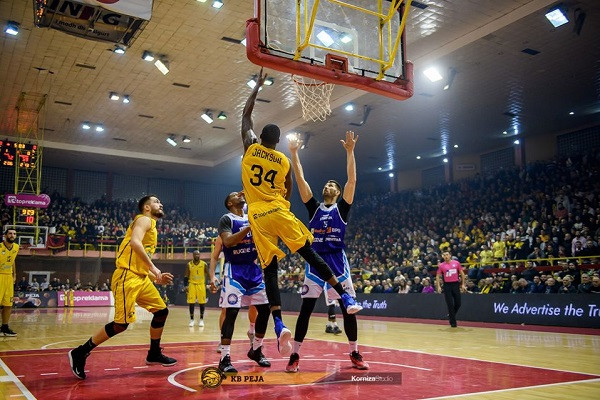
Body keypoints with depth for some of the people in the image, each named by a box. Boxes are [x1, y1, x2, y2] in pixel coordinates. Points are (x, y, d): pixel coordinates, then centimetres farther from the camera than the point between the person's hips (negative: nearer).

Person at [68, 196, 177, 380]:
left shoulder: (152, 227, 23)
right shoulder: (144, 220, -4)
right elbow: (135, 242, -25)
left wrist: (156, 278, 19)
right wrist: (152, 267, -23)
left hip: (141, 278, 10)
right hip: (127, 276, -10)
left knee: (162, 311, 11)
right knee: (122, 323, -12)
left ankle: (154, 354, 26)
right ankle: (79, 353, 1)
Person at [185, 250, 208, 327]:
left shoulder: (204, 264, -1)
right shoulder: (189, 264, 0)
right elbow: (186, 276, 3)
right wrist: (186, 286, -6)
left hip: (201, 285, 0)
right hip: (192, 284, 0)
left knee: (202, 303, 1)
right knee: (191, 303, -2)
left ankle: (201, 320, 13)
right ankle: (191, 320, 9)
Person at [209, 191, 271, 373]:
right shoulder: (226, 219, -3)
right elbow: (228, 241, -19)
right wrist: (249, 227, -24)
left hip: (253, 269, 6)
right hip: (234, 270, -6)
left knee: (265, 309, 6)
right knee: (231, 312, -12)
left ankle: (256, 350, 23)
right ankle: (225, 358, -6)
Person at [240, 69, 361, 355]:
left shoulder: (250, 148, 7)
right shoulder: (284, 161, 8)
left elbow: (246, 115, 21)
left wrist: (258, 86, 27)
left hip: (258, 216, 0)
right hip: (279, 212, 0)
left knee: (269, 269, -3)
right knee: (310, 255, 3)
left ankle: (279, 324, -14)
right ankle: (345, 298, -1)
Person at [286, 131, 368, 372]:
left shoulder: (342, 208, 7)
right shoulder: (314, 207, 12)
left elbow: (352, 180, -4)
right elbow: (300, 179, 6)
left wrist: (350, 152, -10)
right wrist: (294, 153, 1)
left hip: (337, 263, -1)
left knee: (348, 309, 3)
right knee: (305, 309, 0)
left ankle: (354, 354, 17)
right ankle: (294, 355, 7)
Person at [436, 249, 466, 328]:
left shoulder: (456, 263, 0)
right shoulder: (441, 265, -1)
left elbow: (462, 273, 7)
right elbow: (438, 276, 4)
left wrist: (463, 284, 2)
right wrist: (438, 286, -6)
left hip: (455, 284, 2)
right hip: (447, 285, -1)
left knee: (458, 304, 4)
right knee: (450, 305, -2)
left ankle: (450, 315, 31)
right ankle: (453, 322, 6)